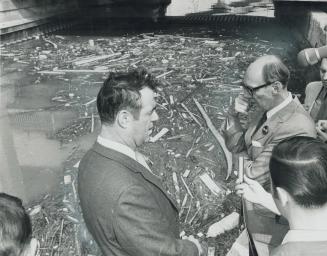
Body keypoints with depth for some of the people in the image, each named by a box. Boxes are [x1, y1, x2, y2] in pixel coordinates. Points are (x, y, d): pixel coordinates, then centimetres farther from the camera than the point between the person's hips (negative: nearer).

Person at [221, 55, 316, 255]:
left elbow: (255, 175, -29)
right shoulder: (268, 108, -5)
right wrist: (234, 115, -15)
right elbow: (236, 145, 1)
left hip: (273, 222, -8)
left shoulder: (296, 129, -33)